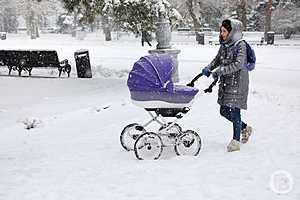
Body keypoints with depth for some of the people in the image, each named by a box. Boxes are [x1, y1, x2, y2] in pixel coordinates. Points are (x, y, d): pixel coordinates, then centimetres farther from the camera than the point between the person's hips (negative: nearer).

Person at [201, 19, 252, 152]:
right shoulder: (224, 45, 10)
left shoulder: (240, 45, -13)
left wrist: (220, 71, -27)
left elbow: (238, 64, -23)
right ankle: (245, 128, 32)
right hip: (225, 82, 8)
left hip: (238, 82, -8)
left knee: (234, 111, -6)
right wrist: (209, 68, 0)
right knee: (224, 111, 11)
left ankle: (236, 141, 6)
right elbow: (217, 59, 20)